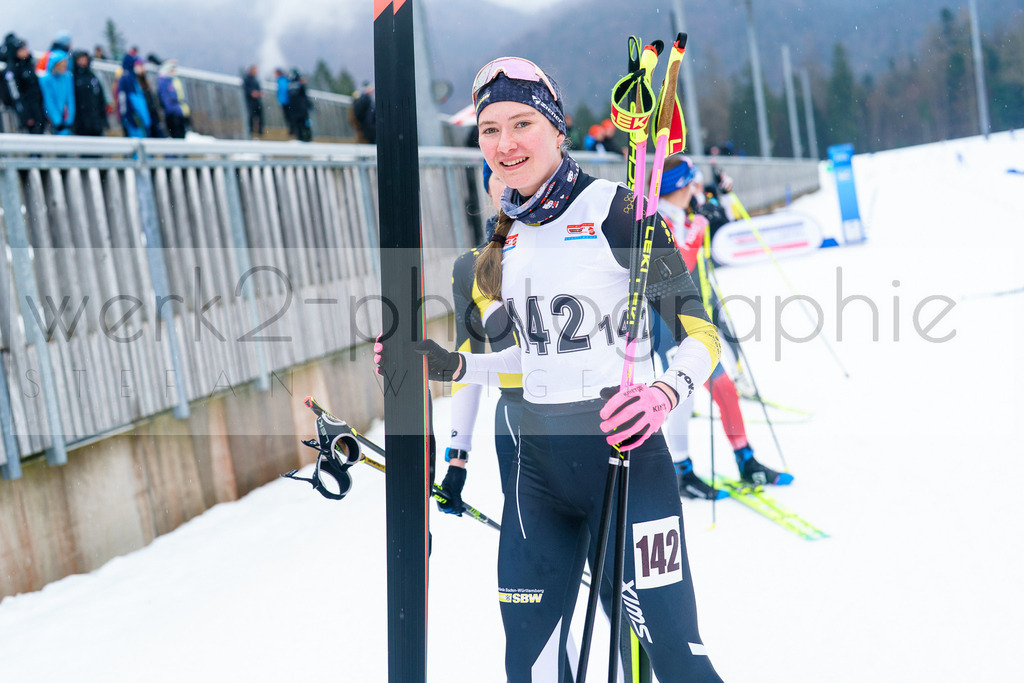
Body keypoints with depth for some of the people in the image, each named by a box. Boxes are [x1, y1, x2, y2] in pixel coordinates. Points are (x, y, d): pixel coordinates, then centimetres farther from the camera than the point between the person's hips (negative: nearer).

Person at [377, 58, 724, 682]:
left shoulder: (614, 210, -9)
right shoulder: (510, 233, 12)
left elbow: (699, 332, -9)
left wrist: (664, 392, -29)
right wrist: (450, 367, 11)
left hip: (624, 455, -6)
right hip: (538, 466, 6)